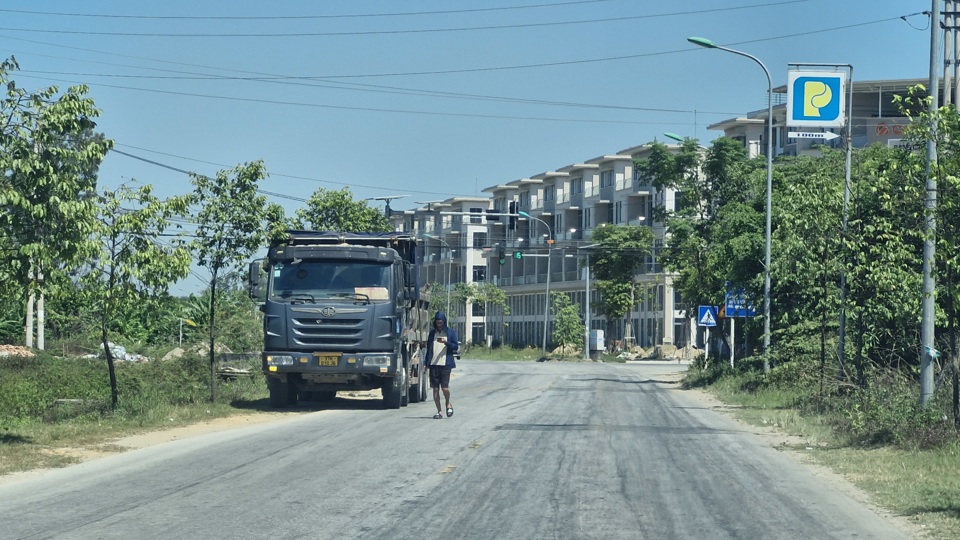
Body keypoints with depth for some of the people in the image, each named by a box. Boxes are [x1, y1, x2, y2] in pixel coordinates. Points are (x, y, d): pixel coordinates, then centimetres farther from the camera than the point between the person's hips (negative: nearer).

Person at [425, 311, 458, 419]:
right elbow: (428, 348, 18)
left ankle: (448, 404, 18)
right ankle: (439, 411, 8)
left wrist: (446, 342, -15)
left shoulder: (451, 332, 6)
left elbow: (456, 347, 3)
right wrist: (426, 363, 11)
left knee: (445, 387, -10)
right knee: (435, 389, 1)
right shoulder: (432, 333, 15)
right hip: (434, 364, 3)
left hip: (445, 364, -3)